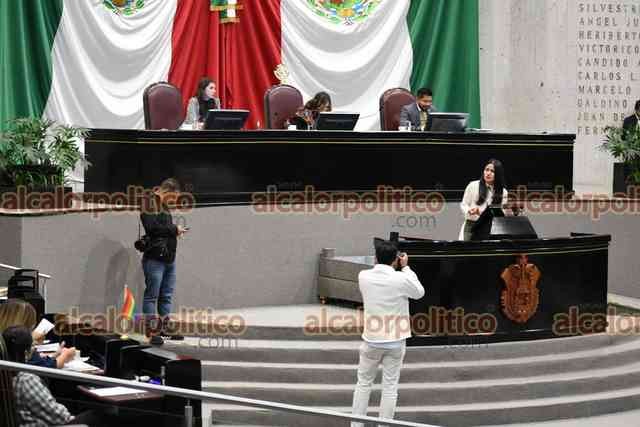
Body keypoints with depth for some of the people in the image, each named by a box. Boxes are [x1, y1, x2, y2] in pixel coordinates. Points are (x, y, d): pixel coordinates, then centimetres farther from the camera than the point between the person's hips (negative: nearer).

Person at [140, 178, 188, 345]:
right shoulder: (149, 205, -8)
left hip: (169, 258, 9)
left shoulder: (165, 207, 19)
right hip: (155, 258, -9)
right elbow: (152, 227, -21)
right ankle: (151, 330, -1)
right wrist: (174, 229, -12)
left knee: (166, 295, 12)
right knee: (152, 295, -3)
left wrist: (176, 231, 1)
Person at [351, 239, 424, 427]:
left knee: (363, 383, 16)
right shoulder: (402, 279, -16)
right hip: (395, 341, -2)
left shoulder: (363, 277, -8)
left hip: (371, 340, 2)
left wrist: (380, 262, 11)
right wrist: (405, 267, 5)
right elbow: (419, 293, 4)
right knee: (390, 387, 7)